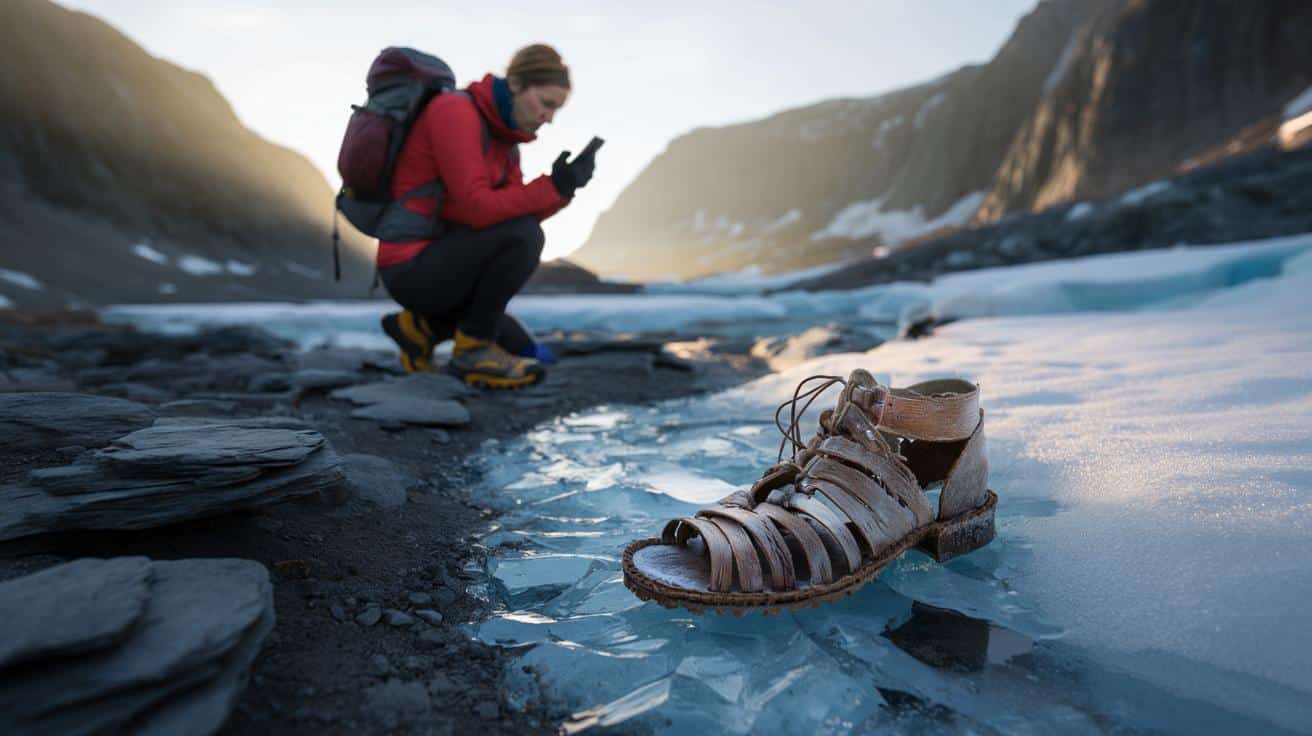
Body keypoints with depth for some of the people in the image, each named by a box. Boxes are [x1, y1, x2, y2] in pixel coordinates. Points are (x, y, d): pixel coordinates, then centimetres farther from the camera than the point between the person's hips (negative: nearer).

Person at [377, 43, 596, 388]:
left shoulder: (501, 130, 11)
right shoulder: (456, 112, -17)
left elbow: (514, 213, 3)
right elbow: (476, 209, -26)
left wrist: (563, 186, -12)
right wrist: (553, 187, -25)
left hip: (437, 267, 9)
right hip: (415, 269, -8)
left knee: (520, 351, 10)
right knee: (524, 237, -25)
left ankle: (423, 326, 14)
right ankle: (471, 349, -12)